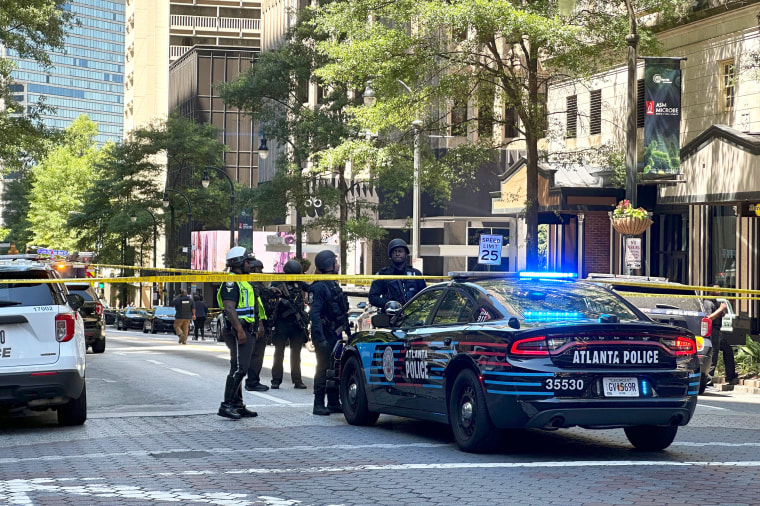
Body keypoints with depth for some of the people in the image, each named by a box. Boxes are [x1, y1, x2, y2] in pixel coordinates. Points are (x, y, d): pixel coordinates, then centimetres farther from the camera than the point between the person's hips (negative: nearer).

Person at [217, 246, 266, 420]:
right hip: (238, 331, -11)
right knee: (238, 368, -13)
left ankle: (238, 405, 16)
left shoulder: (242, 282, 21)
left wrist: (259, 326, 25)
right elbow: (229, 308, -23)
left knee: (239, 369, 12)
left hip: (246, 332, 11)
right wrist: (240, 330, -28)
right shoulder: (231, 283, -13)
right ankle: (226, 405, -13)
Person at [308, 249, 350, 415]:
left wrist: (348, 331, 19)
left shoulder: (334, 285, 16)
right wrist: (320, 338, -27)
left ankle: (334, 403, 17)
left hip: (336, 334, 9)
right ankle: (319, 405, 0)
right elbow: (314, 314, -21)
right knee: (323, 368, -5)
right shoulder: (319, 287, -14)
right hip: (325, 335, -9)